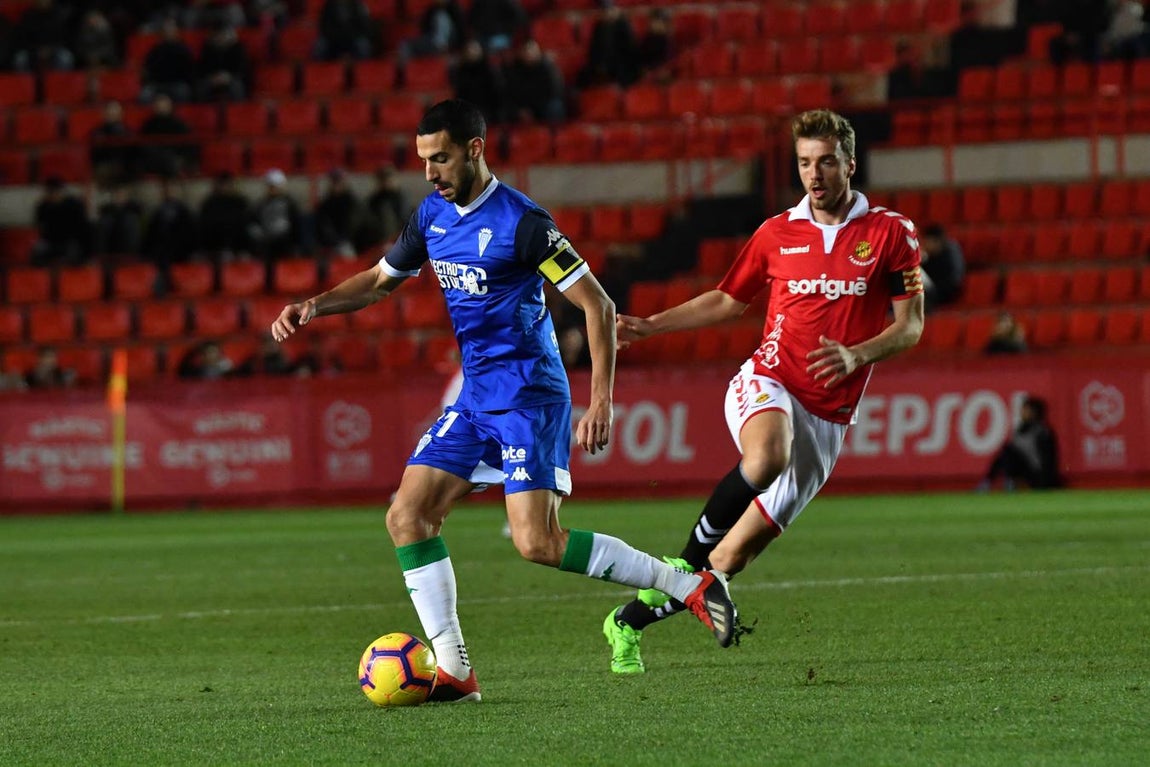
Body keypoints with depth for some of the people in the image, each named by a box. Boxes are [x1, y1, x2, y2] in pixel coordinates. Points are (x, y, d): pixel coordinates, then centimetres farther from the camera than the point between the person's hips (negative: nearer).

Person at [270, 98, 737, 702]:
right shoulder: (433, 215, 8)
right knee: (407, 516, -3)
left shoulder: (521, 221, -16)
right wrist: (313, 307, 8)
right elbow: (379, 280, 24)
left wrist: (601, 401, -22)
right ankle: (453, 671, 0)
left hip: (529, 397, -8)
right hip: (474, 398, 8)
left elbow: (597, 305, -15)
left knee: (537, 545, -18)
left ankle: (689, 585, -7)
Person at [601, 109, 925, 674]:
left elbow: (910, 326, 0)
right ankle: (686, 561, -23)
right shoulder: (777, 234, 7)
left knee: (734, 556, -1)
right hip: (768, 384, 0)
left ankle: (629, 621, 16)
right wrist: (650, 326, 12)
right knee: (767, 457, -40)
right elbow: (727, 300, 21)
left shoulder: (890, 233, 1)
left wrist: (857, 355, -19)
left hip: (827, 416, 0)